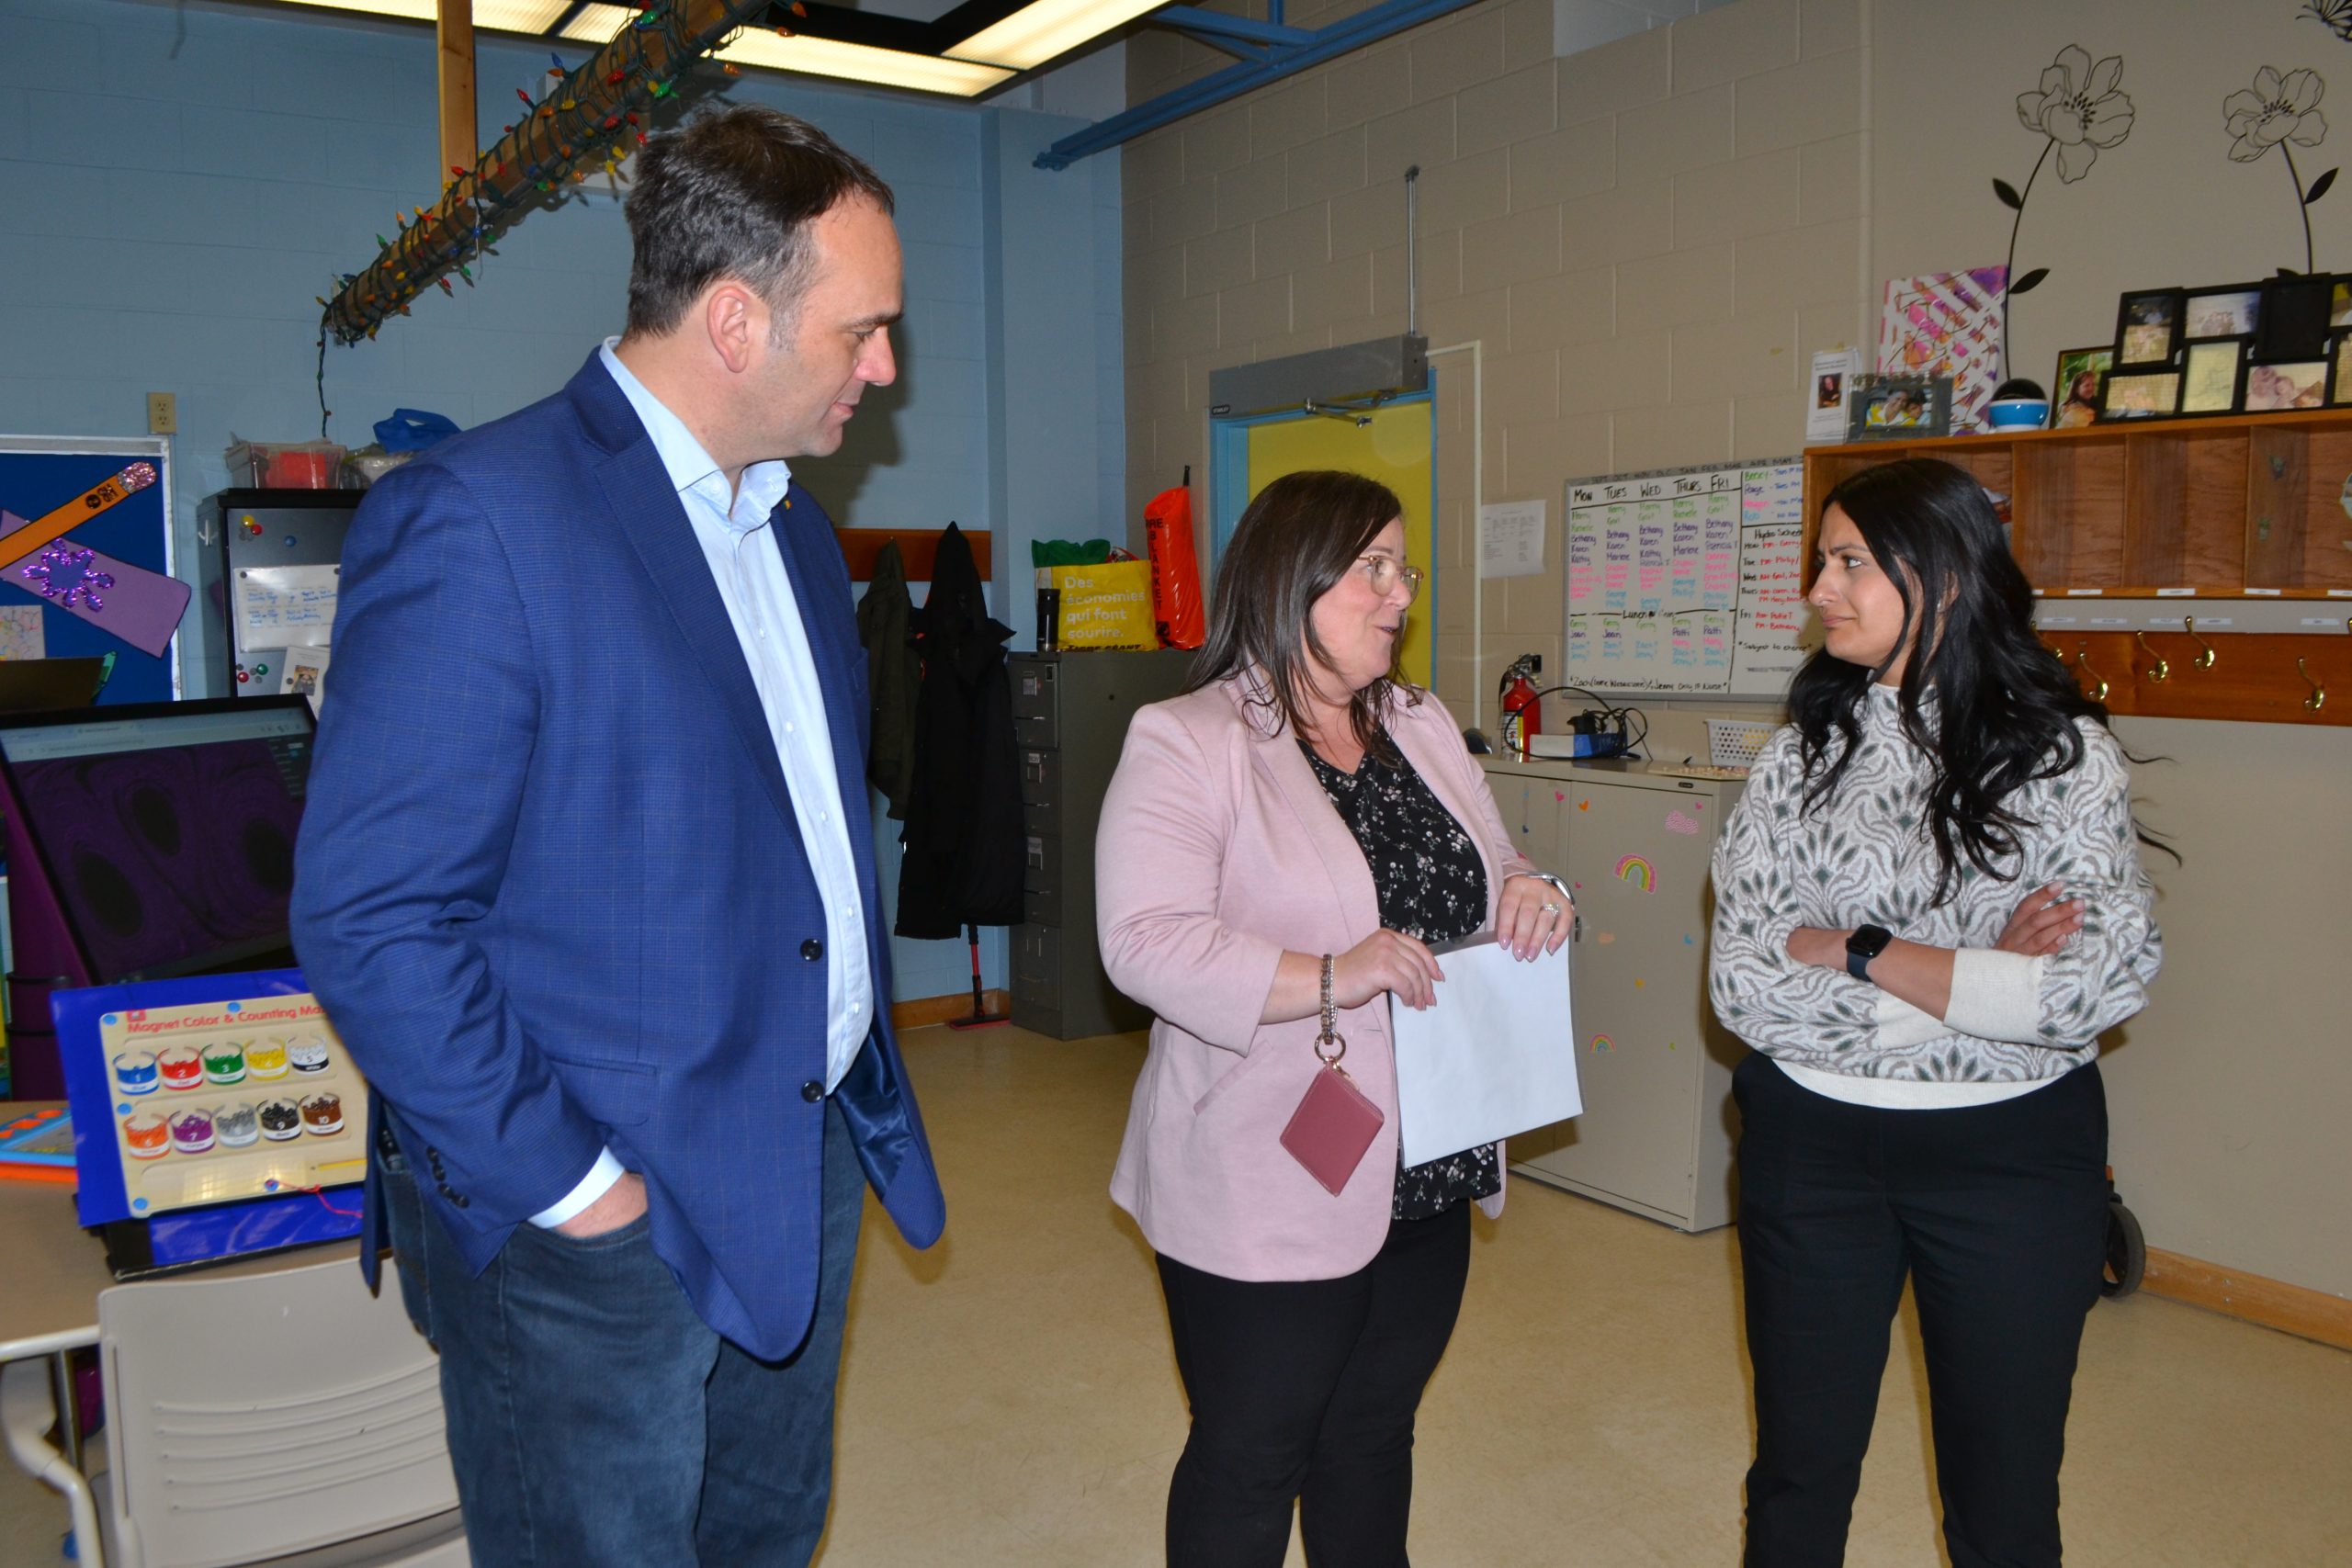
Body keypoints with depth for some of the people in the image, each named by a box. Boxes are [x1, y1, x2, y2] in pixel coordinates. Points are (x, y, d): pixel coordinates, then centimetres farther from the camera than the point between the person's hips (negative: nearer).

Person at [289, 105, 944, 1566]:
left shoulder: (794, 525, 9)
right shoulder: (477, 517, -19)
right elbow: (369, 912, -21)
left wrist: (864, 1074, 11)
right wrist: (561, 1182, -18)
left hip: (808, 1171, 8)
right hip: (598, 1224, -7)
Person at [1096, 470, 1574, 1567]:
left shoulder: (1422, 727, 10)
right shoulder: (1186, 742, -14)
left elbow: (1481, 884, 18)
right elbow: (1143, 940, -23)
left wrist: (1531, 896, -5)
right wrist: (1325, 979, -32)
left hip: (1429, 1176, 7)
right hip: (1270, 1189, -7)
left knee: (1375, 1432, 22)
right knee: (1250, 1454, 10)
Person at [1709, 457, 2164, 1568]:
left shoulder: (2065, 754, -6)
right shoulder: (1798, 759, -1)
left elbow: (2107, 979, -20)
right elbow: (1741, 986, -11)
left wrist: (1855, 951, -18)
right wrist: (1979, 977, -18)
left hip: (2014, 1155, -1)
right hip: (1813, 1148, 2)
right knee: (1800, 1475, 16)